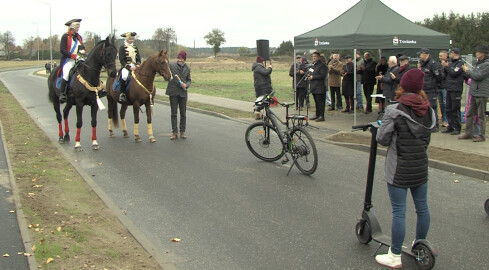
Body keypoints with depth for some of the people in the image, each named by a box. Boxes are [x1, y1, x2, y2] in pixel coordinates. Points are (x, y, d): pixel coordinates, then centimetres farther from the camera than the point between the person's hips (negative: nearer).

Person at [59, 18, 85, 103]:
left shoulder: (79, 37, 17)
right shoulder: (65, 36, -2)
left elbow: (82, 48, 23)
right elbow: (62, 50, -10)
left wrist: (82, 51, -3)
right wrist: (74, 56, -19)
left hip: (78, 60, 6)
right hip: (68, 60, -6)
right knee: (66, 74, -30)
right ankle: (62, 94, -23)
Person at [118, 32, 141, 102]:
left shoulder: (135, 48, 17)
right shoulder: (122, 47, 1)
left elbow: (138, 59, 17)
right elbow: (122, 60, -7)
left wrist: (138, 65, -5)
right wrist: (129, 67, -19)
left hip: (135, 66, 5)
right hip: (126, 66, -5)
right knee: (124, 76, -35)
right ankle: (122, 94, -28)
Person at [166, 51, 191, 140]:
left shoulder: (187, 68, 6)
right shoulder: (171, 65, -3)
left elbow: (189, 80, 10)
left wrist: (186, 85, -10)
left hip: (183, 92, 2)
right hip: (173, 92, -2)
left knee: (183, 113, 8)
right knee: (173, 113, 3)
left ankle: (182, 132, 18)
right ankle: (174, 132, 8)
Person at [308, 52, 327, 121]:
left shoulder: (322, 65, -9)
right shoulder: (313, 64, 18)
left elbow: (323, 75, -17)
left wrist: (313, 77, -16)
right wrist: (309, 76, 6)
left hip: (319, 87, -8)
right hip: (313, 86, 8)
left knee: (320, 101, -8)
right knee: (316, 101, 14)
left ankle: (321, 116, -6)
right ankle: (317, 115, 21)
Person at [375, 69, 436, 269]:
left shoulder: (394, 111, -15)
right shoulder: (429, 111, 3)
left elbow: (382, 139, -11)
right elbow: (428, 136, 9)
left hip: (399, 169, -6)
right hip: (421, 167, 6)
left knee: (399, 211, 0)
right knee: (422, 207, 17)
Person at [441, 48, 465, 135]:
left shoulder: (461, 63, -7)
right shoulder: (451, 63, 16)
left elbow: (454, 73, -18)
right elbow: (446, 75, 18)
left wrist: (447, 66, -8)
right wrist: (444, 68, 3)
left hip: (456, 89, -8)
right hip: (449, 89, 8)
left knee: (455, 109, -5)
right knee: (449, 109, 11)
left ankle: (457, 128, 0)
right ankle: (450, 126, 19)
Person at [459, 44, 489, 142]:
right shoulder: (479, 63, 17)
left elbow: (478, 76, -20)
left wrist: (468, 71, -7)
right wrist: (467, 71, 6)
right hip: (474, 92, 9)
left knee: (481, 115, -2)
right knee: (470, 113, 10)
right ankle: (468, 133, 18)